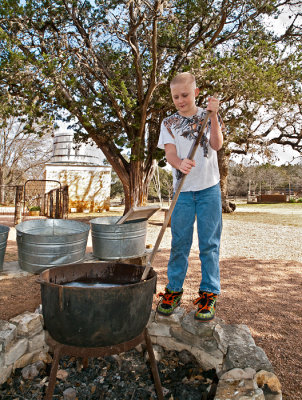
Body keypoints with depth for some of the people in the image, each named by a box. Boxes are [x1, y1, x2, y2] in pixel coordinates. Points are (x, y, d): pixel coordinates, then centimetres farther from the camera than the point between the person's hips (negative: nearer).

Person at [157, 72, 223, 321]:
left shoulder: (208, 116, 10)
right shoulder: (169, 123, 10)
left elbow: (217, 145, -4)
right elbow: (170, 153, -2)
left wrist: (213, 115, -13)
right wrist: (180, 163, -24)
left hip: (209, 188, 0)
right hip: (183, 190, 1)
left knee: (209, 243, 1)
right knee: (179, 243, 3)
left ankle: (209, 294, 12)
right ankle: (173, 290, 17)